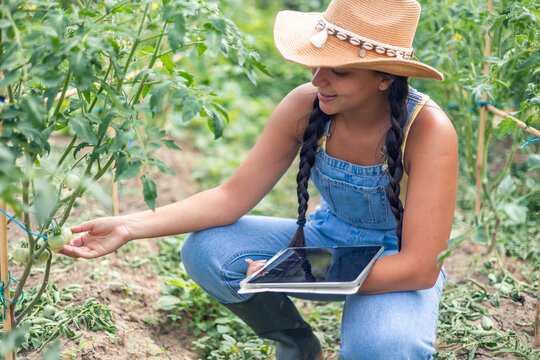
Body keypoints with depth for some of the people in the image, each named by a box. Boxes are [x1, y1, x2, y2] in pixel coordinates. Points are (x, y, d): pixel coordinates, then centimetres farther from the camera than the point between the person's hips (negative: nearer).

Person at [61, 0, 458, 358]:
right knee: (206, 250, -17)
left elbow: (420, 268, -29)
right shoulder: (304, 107, -16)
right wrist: (130, 227, -25)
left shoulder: (428, 129, -29)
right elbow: (233, 197, -13)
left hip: (397, 265, -4)